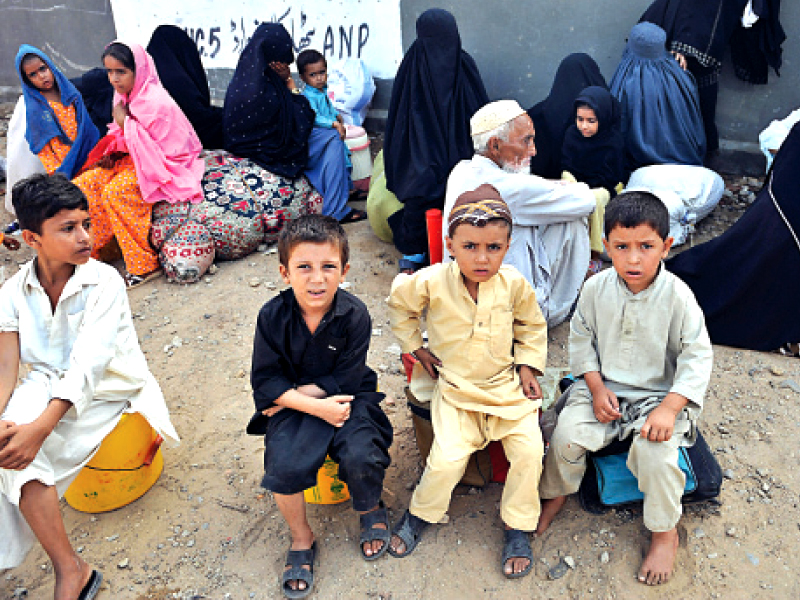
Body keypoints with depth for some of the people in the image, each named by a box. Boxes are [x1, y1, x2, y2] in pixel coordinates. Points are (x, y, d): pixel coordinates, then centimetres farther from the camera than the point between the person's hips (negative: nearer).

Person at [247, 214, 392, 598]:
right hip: (293, 405, 1)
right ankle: (301, 538, 8)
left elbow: (345, 381, -15)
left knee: (361, 457, -24)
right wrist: (315, 407, -22)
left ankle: (371, 511, 14)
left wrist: (294, 393, -16)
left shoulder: (354, 315, -16)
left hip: (346, 398, -1)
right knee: (284, 466, -23)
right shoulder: (273, 316, -13)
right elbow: (265, 380, -11)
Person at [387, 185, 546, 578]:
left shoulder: (514, 284, -9)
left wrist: (528, 365, 3)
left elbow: (531, 325, 11)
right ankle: (420, 513, 15)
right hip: (455, 388, -2)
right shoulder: (432, 283, -16)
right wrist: (416, 347, 6)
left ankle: (517, 526, 12)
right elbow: (399, 303, 6)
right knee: (448, 457, -17)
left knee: (529, 449, -13)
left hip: (507, 384, 2)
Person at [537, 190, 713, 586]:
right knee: (566, 433, -18)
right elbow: (581, 339, 3)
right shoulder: (596, 288, -8)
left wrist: (669, 408, -21)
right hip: (604, 387, 2)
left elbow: (697, 356, -11)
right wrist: (596, 388, -9)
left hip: (659, 394, -2)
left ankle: (665, 531, 6)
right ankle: (556, 493, 15)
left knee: (656, 453, -25)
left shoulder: (677, 296, -15)